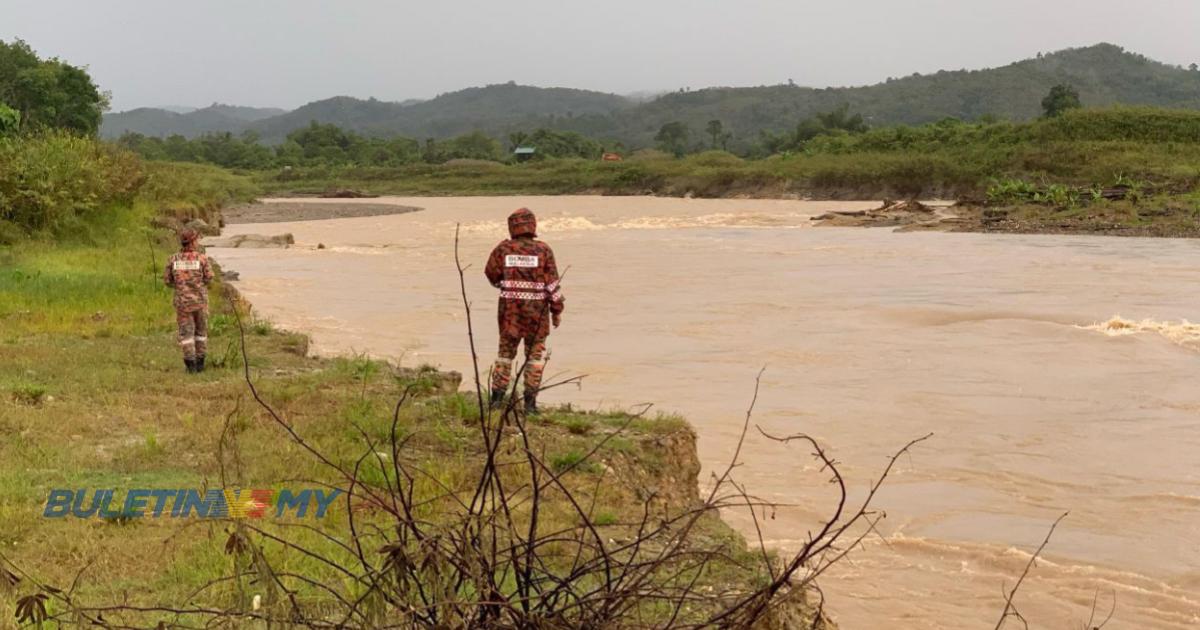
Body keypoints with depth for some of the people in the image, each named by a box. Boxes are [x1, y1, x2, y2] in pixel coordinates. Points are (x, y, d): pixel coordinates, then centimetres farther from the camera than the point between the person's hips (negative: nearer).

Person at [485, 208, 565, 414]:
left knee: (506, 351, 14)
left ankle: (497, 398, 11)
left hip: (510, 308, 1)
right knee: (535, 354, 9)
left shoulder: (503, 249, -4)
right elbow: (552, 283, -6)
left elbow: (491, 274, 6)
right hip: (536, 310, -1)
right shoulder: (543, 250, -7)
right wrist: (557, 310, 1)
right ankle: (530, 402, 6)